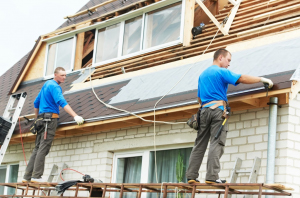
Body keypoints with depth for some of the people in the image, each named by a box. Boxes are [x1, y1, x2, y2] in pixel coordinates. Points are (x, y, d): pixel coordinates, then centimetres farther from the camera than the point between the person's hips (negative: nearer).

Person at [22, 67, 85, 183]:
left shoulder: (46, 84, 22)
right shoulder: (54, 86, -8)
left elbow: (36, 103, 28)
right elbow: (62, 102, -23)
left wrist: (37, 119, 34)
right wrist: (75, 116, -31)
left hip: (41, 118, 9)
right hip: (50, 118, -9)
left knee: (38, 148, 7)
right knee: (43, 148, -11)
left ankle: (27, 177, 4)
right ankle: (36, 176, -15)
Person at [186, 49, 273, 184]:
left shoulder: (202, 75, 24)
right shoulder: (221, 72, 0)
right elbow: (242, 79, -9)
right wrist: (262, 79, -2)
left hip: (204, 110, 7)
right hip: (218, 109, -7)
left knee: (199, 145, 5)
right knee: (216, 143, -10)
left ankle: (191, 176, 0)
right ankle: (212, 176, -18)